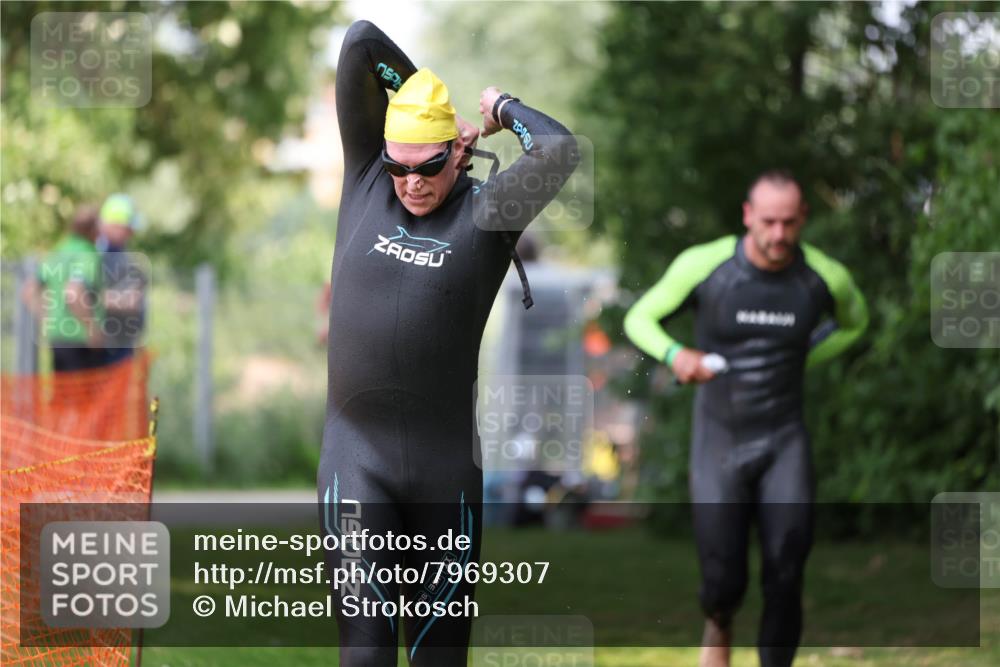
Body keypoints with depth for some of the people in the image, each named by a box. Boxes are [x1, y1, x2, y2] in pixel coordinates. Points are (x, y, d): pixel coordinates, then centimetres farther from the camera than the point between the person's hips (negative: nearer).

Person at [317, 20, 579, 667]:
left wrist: (502, 107, 0)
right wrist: (427, 96, 11)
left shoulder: (484, 213, -1)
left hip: (446, 461, -1)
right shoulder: (366, 178, 6)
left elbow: (560, 150, -18)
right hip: (356, 453, 1)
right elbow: (361, 41, 3)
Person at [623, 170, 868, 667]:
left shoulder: (825, 278, -8)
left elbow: (853, 320, 17)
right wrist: (675, 355, -21)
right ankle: (718, 625, 37)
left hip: (784, 443, 1)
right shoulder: (703, 266, -13)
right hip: (719, 442, -1)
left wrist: (804, 361, 2)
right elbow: (640, 319, 0)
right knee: (724, 581, 0)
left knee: (785, 578, -12)